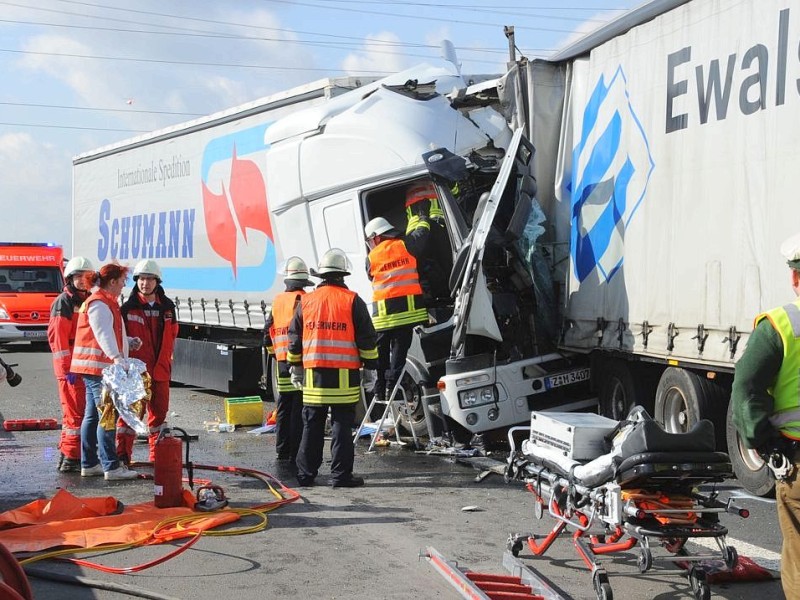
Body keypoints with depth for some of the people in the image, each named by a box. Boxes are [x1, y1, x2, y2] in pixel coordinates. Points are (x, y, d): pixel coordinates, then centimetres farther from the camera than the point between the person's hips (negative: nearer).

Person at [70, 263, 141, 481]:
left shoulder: (105, 302, 20)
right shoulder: (99, 304, -14)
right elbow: (103, 334, -29)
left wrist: (129, 341, 14)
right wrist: (116, 356, -42)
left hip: (94, 367, 11)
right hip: (98, 366, -11)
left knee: (93, 415, 13)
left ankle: (89, 464, 19)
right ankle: (111, 467, -12)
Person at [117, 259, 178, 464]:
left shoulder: (167, 307, 8)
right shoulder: (128, 308, -4)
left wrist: (166, 359, 13)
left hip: (160, 369, 5)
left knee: (160, 410, 10)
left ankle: (157, 455, 21)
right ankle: (122, 453, 0)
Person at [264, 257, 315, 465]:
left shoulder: (277, 301, 11)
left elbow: (268, 331, 16)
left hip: (282, 362, 6)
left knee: (283, 408, 14)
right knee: (299, 409, -3)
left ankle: (282, 451, 20)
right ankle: (295, 454, -4)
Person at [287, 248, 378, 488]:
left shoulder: (305, 302, 8)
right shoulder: (352, 301, -3)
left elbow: (295, 338, 13)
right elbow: (367, 338, -2)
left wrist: (295, 367, 22)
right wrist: (370, 366, 7)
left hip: (313, 374, 3)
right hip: (344, 376, -3)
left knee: (311, 427, 10)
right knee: (342, 425, 1)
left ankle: (306, 473, 14)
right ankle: (341, 474, 1)